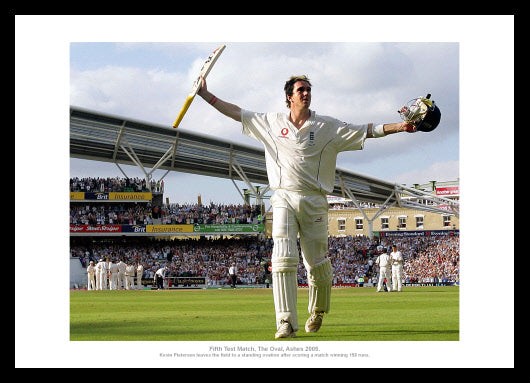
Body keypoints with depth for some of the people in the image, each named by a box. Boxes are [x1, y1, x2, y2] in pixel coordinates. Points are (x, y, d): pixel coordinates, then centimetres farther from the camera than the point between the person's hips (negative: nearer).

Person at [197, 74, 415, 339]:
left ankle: (317, 312, 29)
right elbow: (236, 112, 14)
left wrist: (401, 126, -7)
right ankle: (286, 322, -18)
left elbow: (367, 130, 2)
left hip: (314, 201, 0)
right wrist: (205, 94, 10)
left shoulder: (328, 127, 5)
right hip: (284, 199, 0)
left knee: (317, 263, 2)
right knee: (283, 258, -15)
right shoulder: (272, 122, 10)